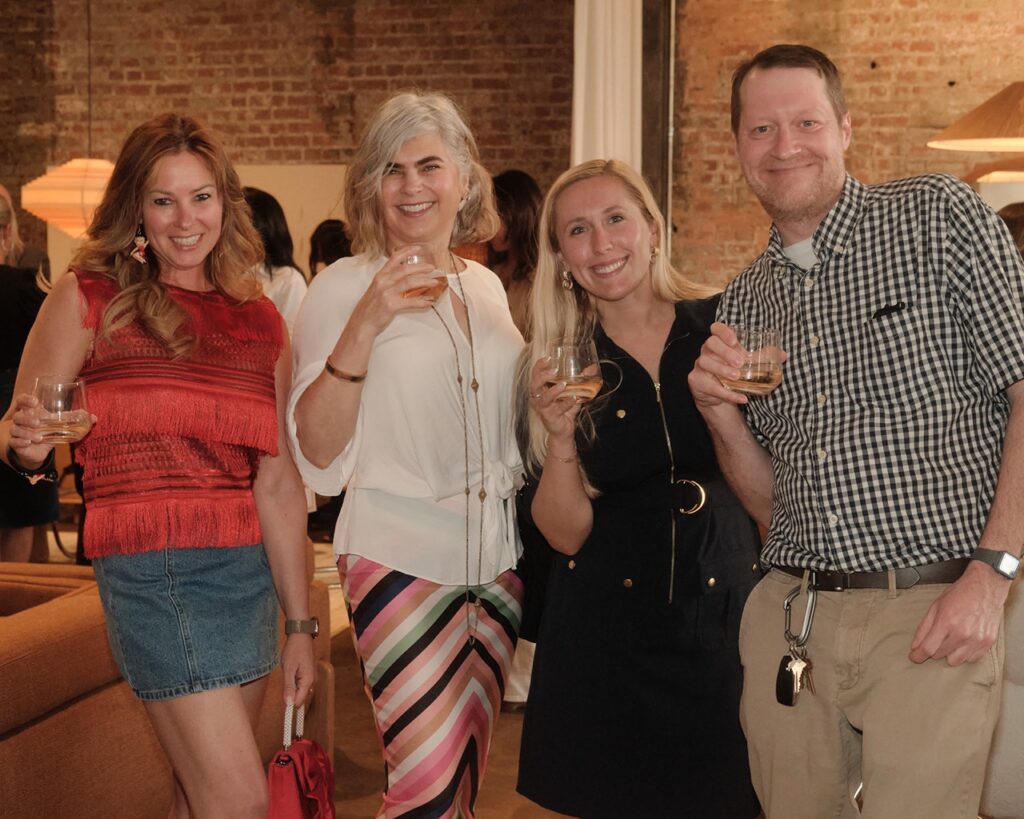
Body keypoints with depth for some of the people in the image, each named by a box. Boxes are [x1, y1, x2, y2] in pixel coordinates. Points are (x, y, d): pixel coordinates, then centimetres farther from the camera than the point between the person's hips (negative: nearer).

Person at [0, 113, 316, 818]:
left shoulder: (261, 322, 10)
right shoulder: (88, 299, 0)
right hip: (150, 568, -4)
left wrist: (300, 622, 10)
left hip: (250, 571, 5)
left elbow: (279, 480, 10)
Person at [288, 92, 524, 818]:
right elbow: (318, 461, -14)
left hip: (498, 559, 5)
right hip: (402, 561, -5)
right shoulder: (345, 286, -6)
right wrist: (363, 325, -23)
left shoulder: (486, 286, 9)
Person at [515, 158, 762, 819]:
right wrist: (560, 438, -19)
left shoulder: (725, 325, -4)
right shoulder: (558, 365, -1)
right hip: (606, 635, 0)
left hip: (726, 618, 0)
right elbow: (566, 534, -4)